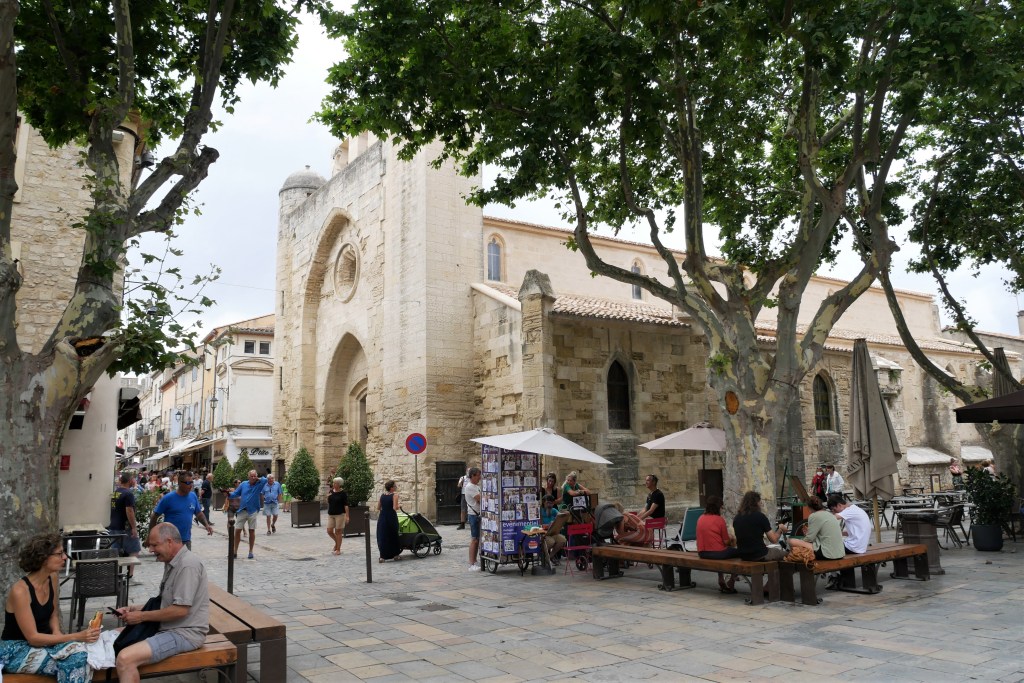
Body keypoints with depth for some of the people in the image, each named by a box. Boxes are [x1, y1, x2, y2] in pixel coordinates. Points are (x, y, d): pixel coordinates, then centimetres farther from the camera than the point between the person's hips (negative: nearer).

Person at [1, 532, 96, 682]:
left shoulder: (52, 578, -1)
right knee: (74, 662, -28)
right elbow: (32, 637, -23)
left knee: (78, 652, -24)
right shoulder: (20, 591, -23)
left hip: (42, 641, 6)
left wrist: (57, 633, -9)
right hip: (16, 650, -6)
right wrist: (76, 637, -28)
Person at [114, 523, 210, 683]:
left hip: (185, 633, -11)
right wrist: (136, 608, 6)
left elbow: (180, 610, -23)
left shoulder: (187, 565, -20)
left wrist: (142, 616, -13)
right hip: (168, 627, 11)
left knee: (125, 658, -25)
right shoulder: (173, 562, 13)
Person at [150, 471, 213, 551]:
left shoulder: (193, 496, 2)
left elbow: (199, 513, 13)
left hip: (186, 540, 5)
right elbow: (154, 517, -6)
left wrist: (206, 524, -4)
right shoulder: (168, 498, -12)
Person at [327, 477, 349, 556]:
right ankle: (337, 542, 31)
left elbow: (346, 505, -10)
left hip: (340, 514, -6)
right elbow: (328, 503, 16)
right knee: (329, 531, 4)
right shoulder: (331, 492, 7)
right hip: (330, 514, 6)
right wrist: (328, 497, -6)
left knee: (338, 532, 0)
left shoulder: (343, 493, -8)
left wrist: (347, 516, -15)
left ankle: (338, 550, 9)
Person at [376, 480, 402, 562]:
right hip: (391, 518, -4)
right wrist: (398, 507, 1)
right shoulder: (395, 495, -10)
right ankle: (395, 555, 19)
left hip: (382, 518, 4)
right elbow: (395, 508, -19)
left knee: (382, 537, 8)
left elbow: (378, 508, 12)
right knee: (394, 536, 11)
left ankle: (382, 556, 3)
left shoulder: (382, 495, 7)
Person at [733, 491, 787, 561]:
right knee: (783, 553, 20)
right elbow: (774, 540, -9)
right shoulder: (760, 516, -12)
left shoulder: (736, 518, 3)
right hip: (759, 556, -6)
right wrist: (780, 529, 11)